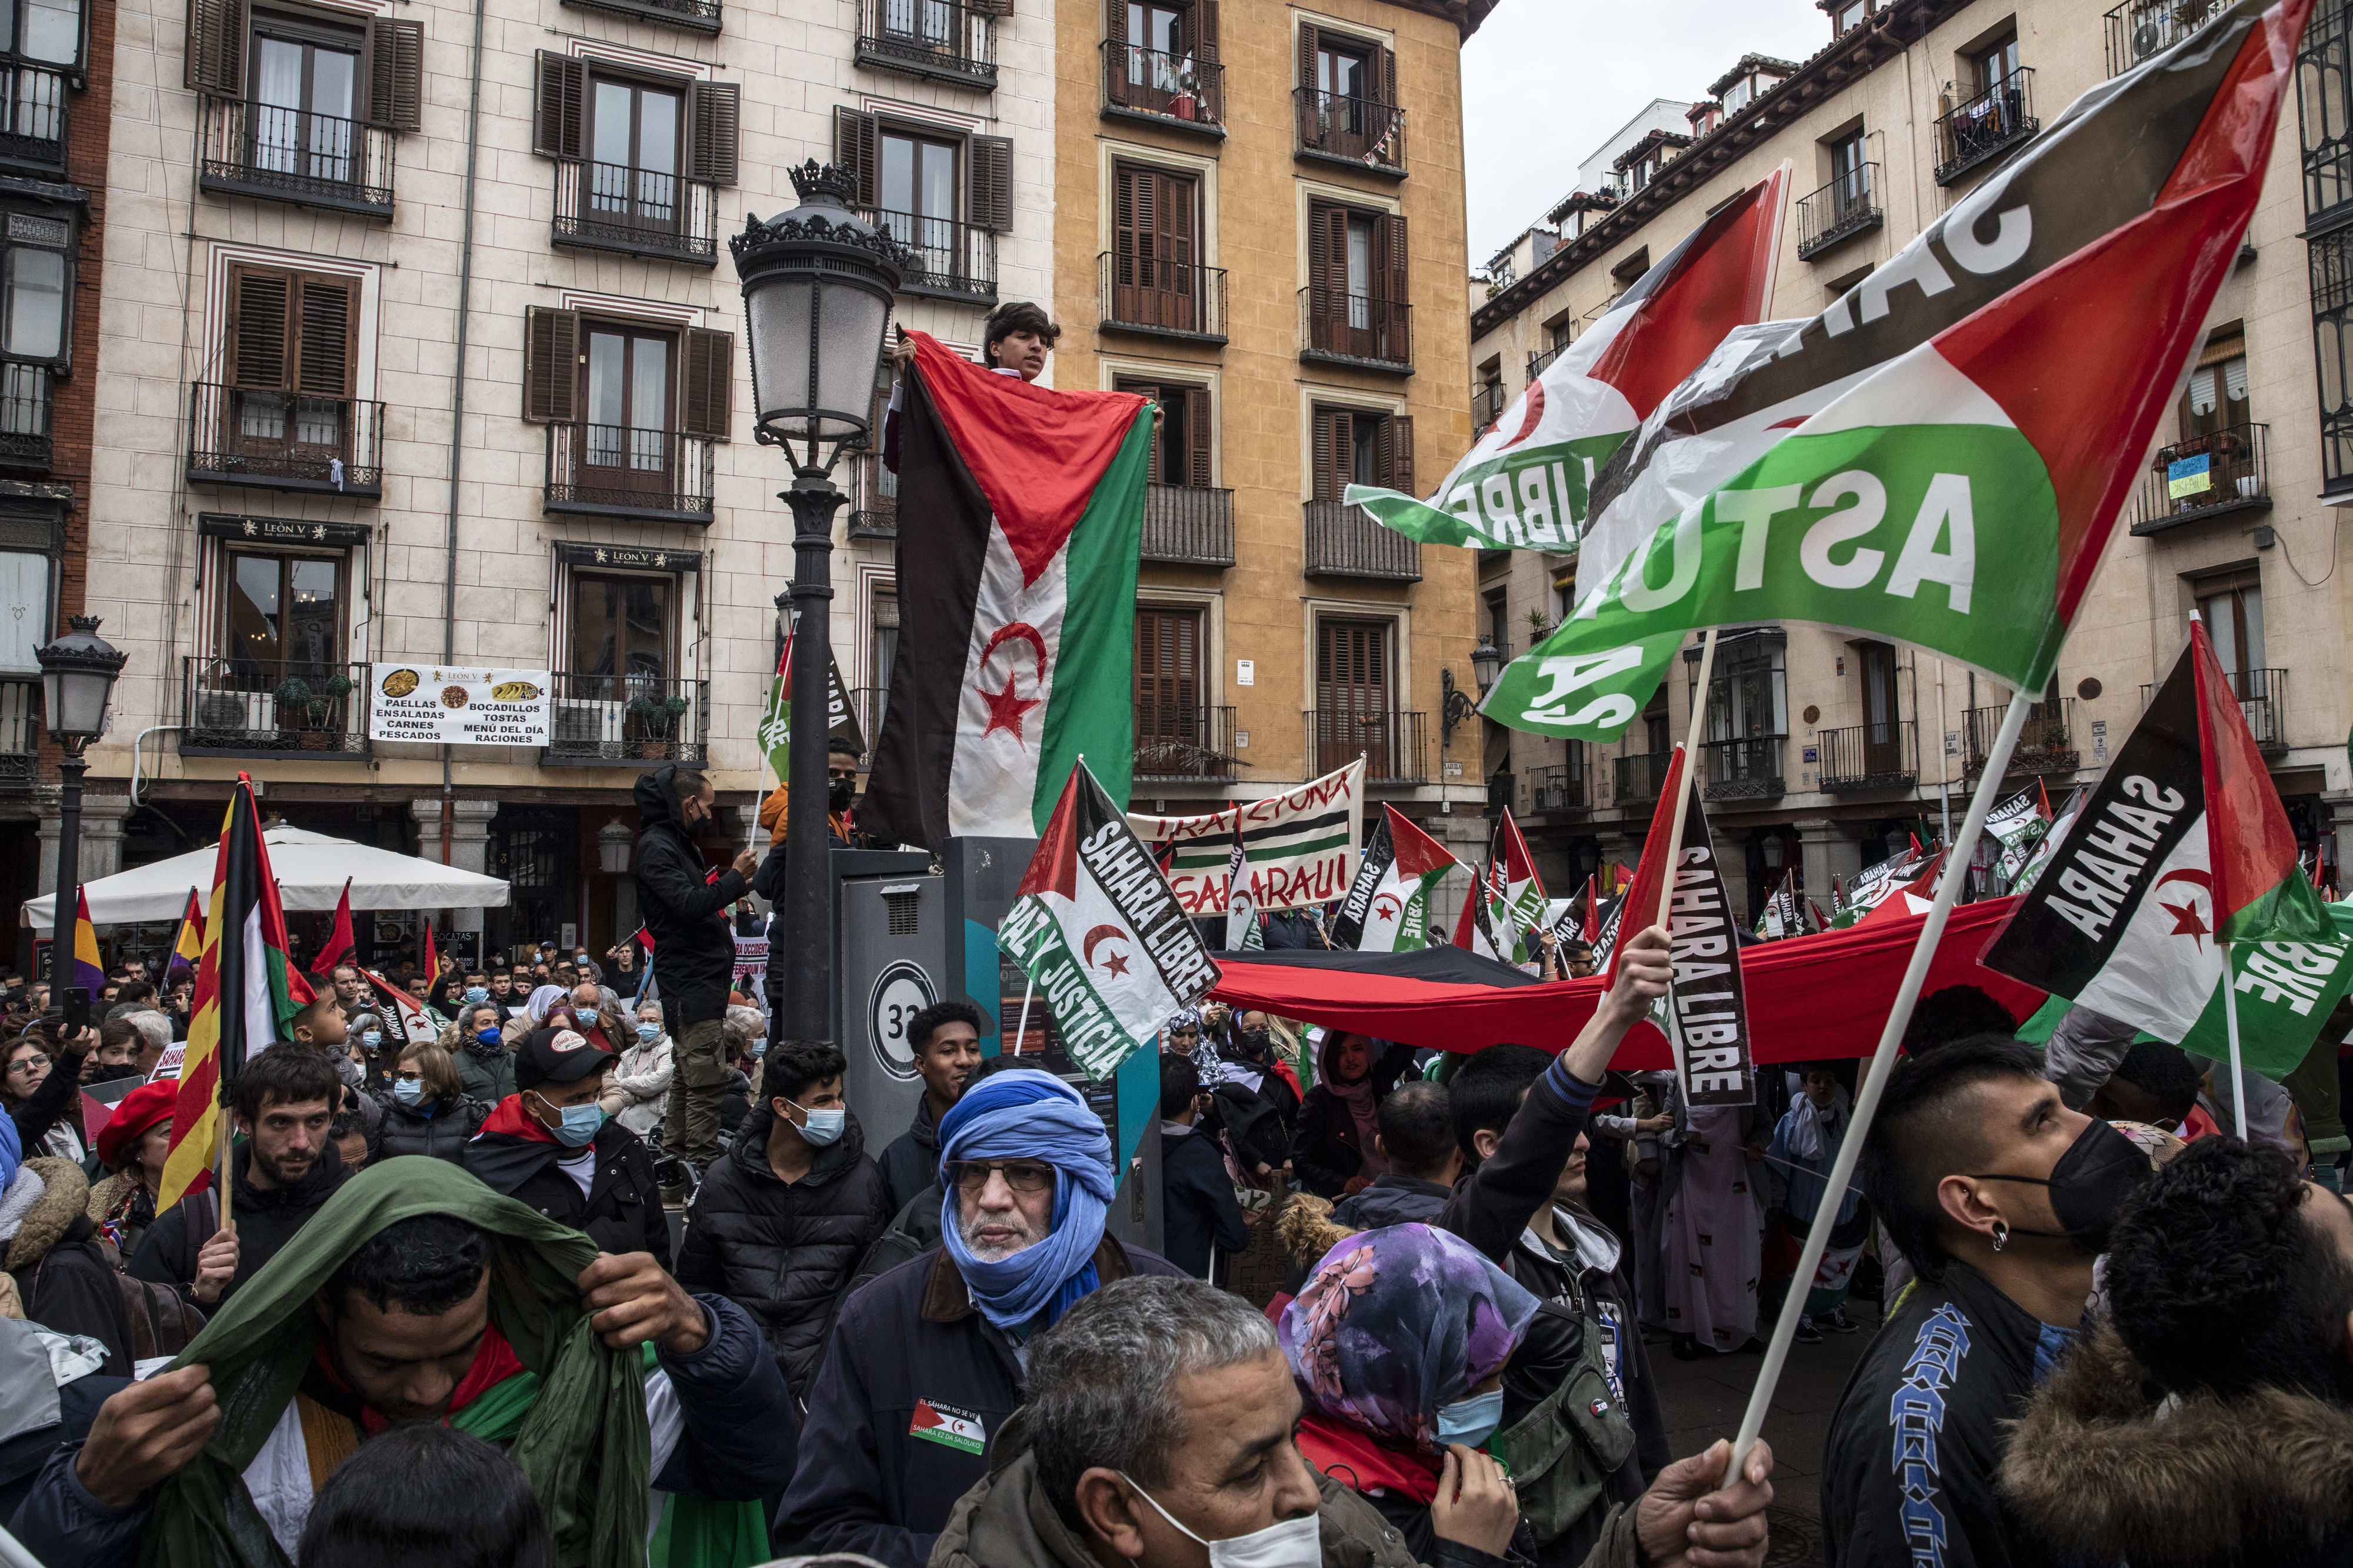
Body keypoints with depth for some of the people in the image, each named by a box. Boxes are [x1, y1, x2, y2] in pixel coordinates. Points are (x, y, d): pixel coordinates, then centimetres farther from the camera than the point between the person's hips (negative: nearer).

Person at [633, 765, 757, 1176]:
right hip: (690, 978, -11)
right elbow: (688, 904, -24)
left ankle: (676, 1157, 24)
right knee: (707, 1077, -12)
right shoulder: (655, 846, -12)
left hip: (699, 977, 11)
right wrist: (734, 876, -14)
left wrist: (736, 884, 14)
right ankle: (704, 1167, -10)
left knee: (688, 1075, 16)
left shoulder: (676, 843, 20)